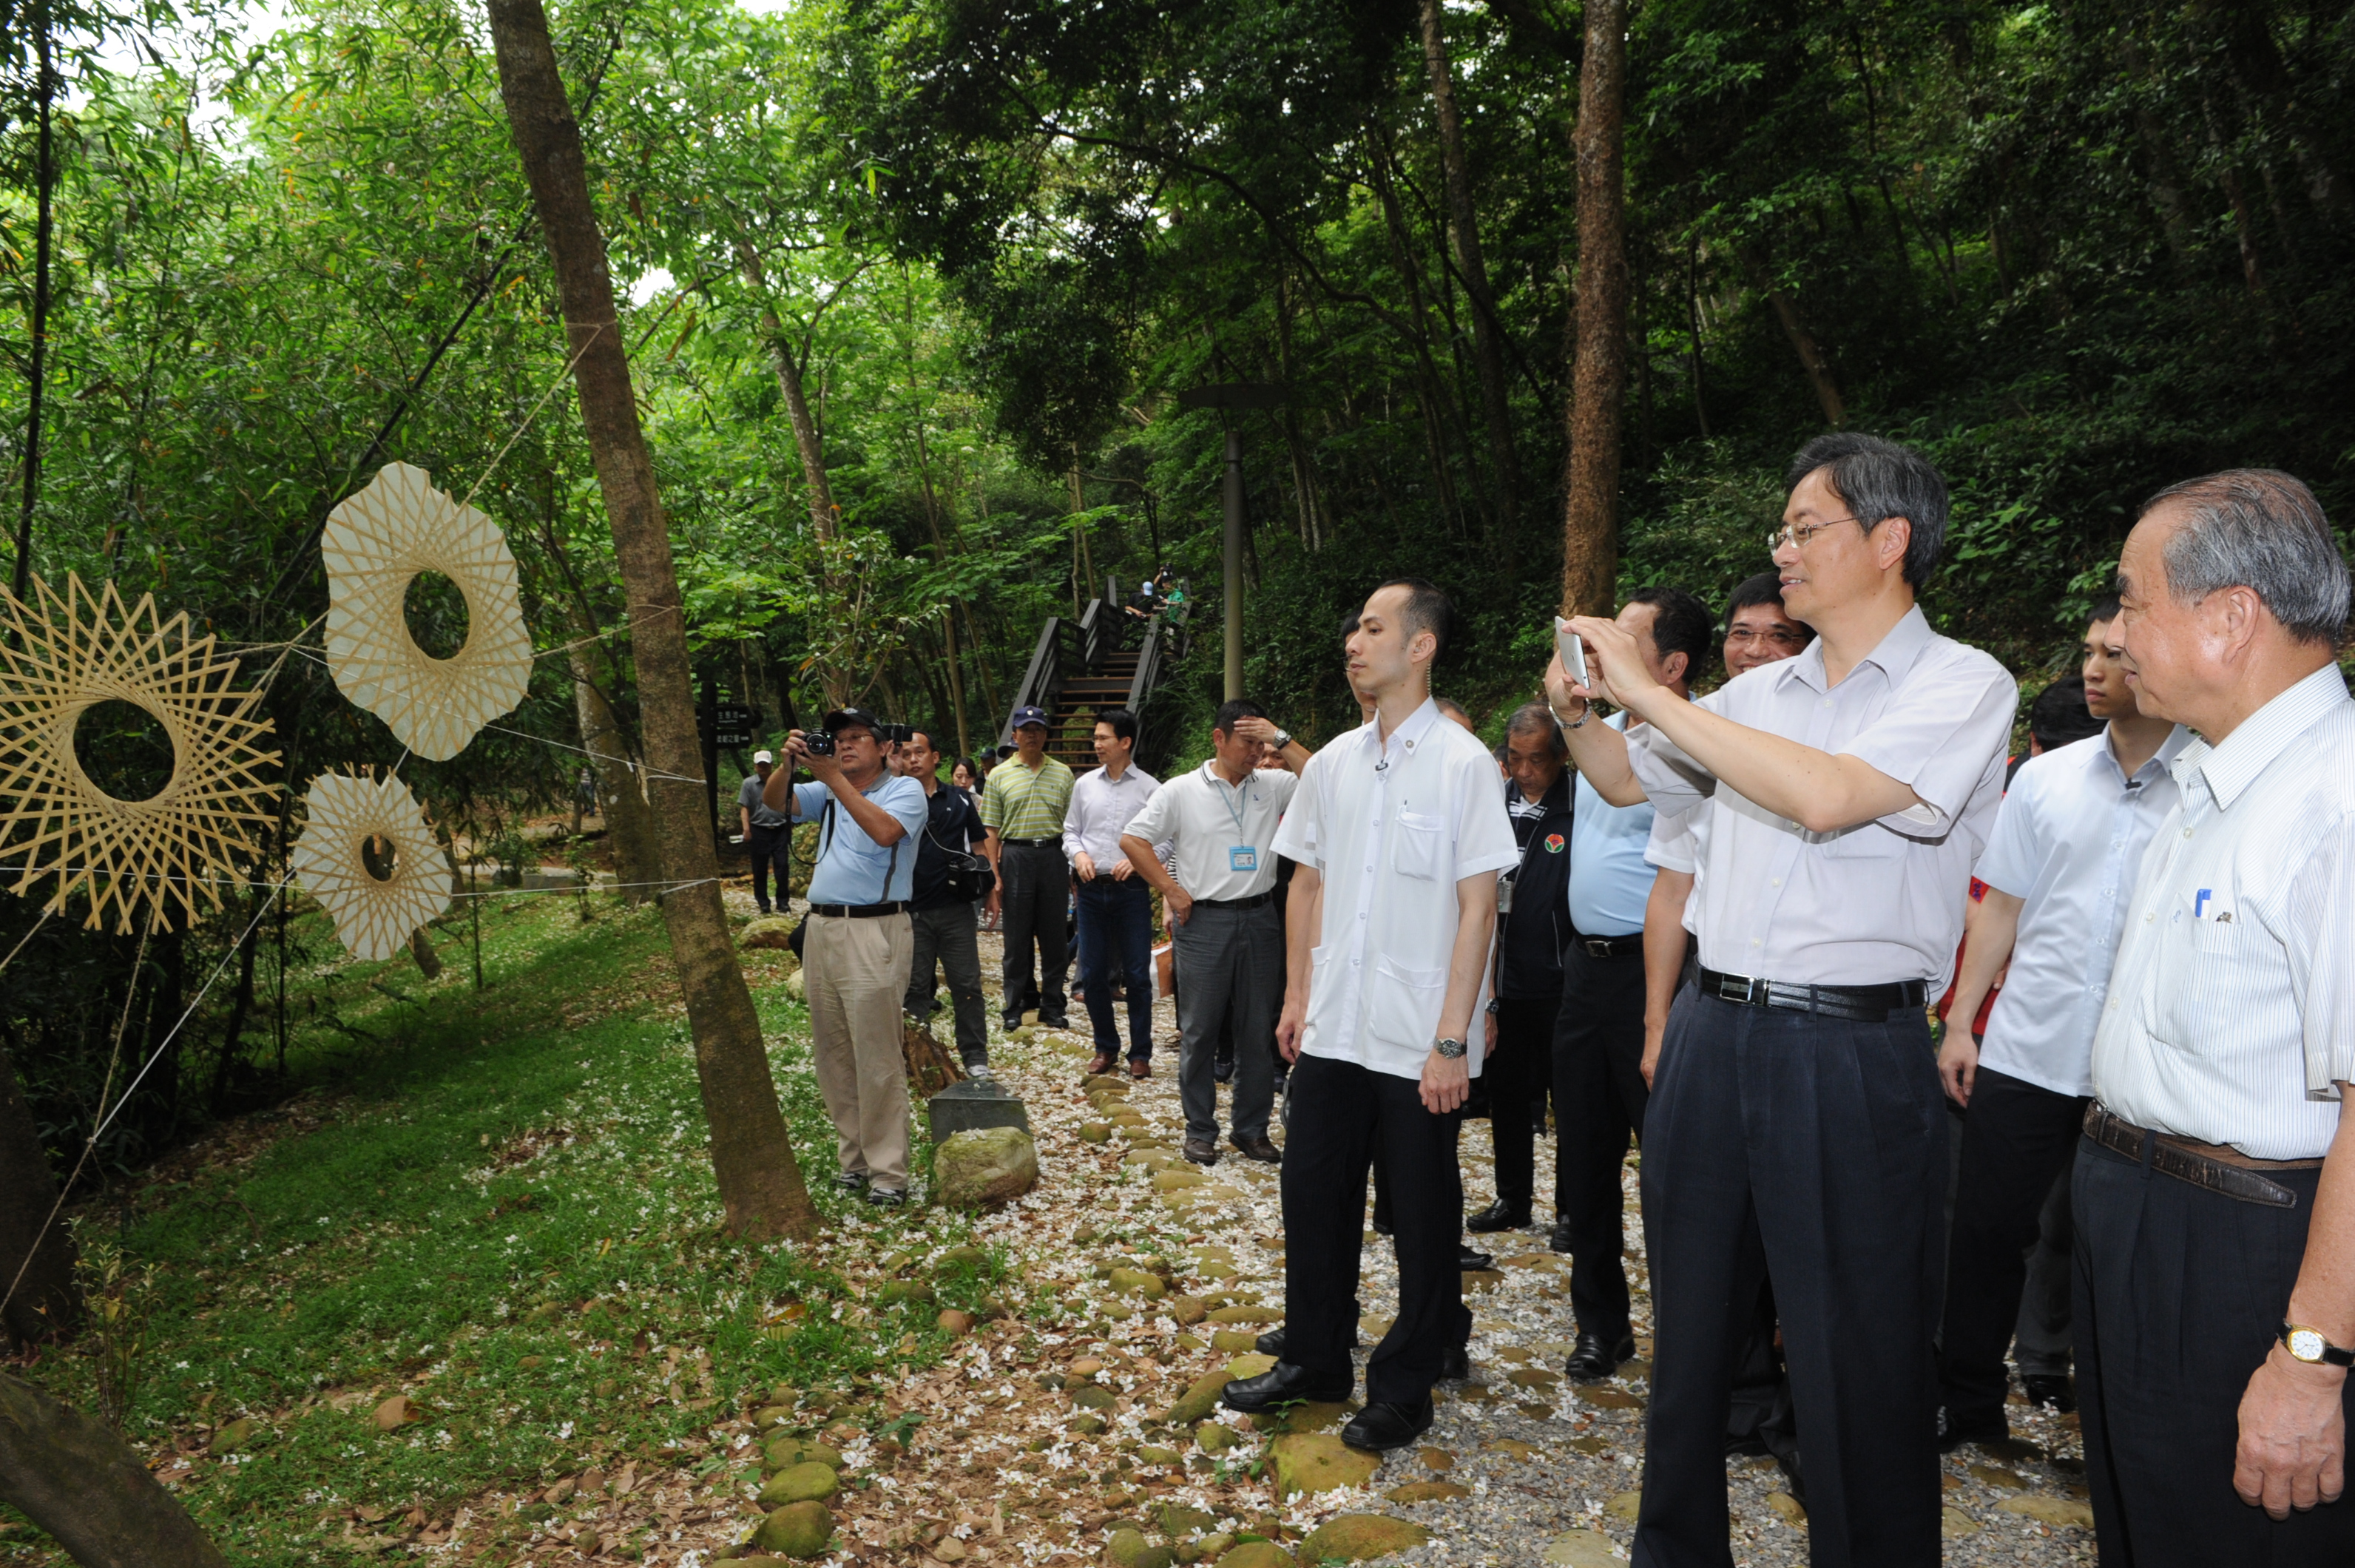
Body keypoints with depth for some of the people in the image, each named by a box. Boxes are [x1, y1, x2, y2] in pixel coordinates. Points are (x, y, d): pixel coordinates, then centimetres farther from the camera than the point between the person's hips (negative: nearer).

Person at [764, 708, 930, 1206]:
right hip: (821, 930, 7)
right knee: (832, 1057, 9)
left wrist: (834, 778, -20)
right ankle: (853, 1158, 19)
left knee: (877, 1061, -6)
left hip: (875, 933, -7)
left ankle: (888, 1173, 0)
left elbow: (885, 831, -20)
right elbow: (775, 803, 6)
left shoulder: (905, 790, -1)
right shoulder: (827, 792, 17)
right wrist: (790, 764, -13)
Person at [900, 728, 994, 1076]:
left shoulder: (959, 799, 8)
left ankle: (976, 1057, 12)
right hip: (911, 910, -1)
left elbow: (979, 845, 14)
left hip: (956, 908, 1)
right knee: (913, 987, 7)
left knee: (967, 984, 3)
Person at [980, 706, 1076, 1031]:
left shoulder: (1062, 774, 9)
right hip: (1015, 855, -1)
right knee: (1017, 936, 4)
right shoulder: (999, 776, 6)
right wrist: (995, 874, -2)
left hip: (1053, 855, 1)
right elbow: (991, 830, 4)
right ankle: (1014, 1007, 13)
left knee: (1055, 936, 5)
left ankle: (1052, 1006, 15)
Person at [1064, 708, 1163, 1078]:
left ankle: (1140, 1054, 13)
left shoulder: (1149, 788, -2)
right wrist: (1077, 853, -4)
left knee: (1137, 975, 1)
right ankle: (1106, 1047, 24)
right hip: (1091, 889, 4)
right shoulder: (1084, 784, 9)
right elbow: (1070, 830, 16)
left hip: (1132, 889, -3)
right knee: (1092, 974, 8)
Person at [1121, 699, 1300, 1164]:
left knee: (1259, 1032, 9)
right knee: (1199, 1032, 4)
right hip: (1204, 922, -3)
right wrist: (1171, 891, -5)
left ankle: (1251, 1128, 22)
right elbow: (1132, 839, -1)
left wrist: (1282, 740, -12)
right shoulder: (1182, 791, -1)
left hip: (1260, 920, 3)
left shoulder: (1273, 785, 6)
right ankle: (1200, 1131, 16)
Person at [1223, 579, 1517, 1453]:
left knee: (1422, 1215, 8)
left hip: (1418, 1041, -5)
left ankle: (1406, 1385, 26)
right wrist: (1296, 997, 11)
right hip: (1333, 1029, 6)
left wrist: (1452, 1040, -15)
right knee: (1313, 1195, 14)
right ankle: (1315, 1361, 32)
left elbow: (1478, 909, -12)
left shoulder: (1462, 764, -9)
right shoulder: (1332, 764, 8)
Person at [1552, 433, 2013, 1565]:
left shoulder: (1963, 686, -6)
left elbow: (1828, 795, -23)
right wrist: (1579, 718, 3)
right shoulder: (1757, 695, 12)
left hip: (1852, 1055, -6)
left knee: (1856, 1362, 4)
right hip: (1712, 1032, 6)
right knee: (1691, 1324, 18)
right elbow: (1629, 782, 24)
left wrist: (1650, 692, -19)